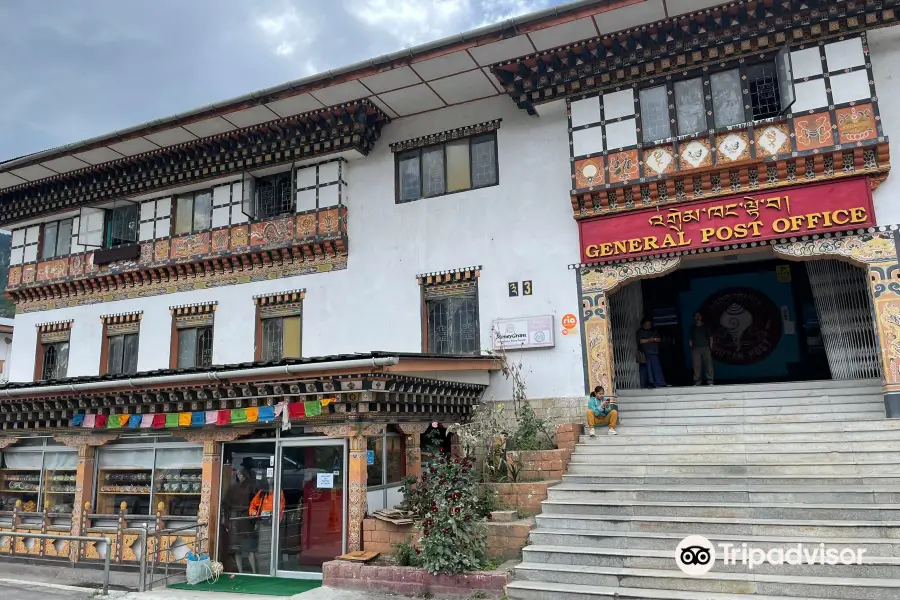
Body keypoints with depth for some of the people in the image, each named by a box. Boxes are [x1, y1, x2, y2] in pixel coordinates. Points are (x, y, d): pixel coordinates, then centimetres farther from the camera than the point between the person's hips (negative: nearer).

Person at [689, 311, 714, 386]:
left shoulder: (706, 326, 11)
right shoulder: (692, 327, 12)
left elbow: (710, 337, 10)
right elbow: (690, 339, 10)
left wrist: (710, 347, 1)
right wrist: (691, 347, 0)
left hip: (706, 347, 0)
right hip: (695, 348, 0)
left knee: (709, 364, -5)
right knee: (696, 365, -2)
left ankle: (710, 381, -1)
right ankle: (697, 381, 3)